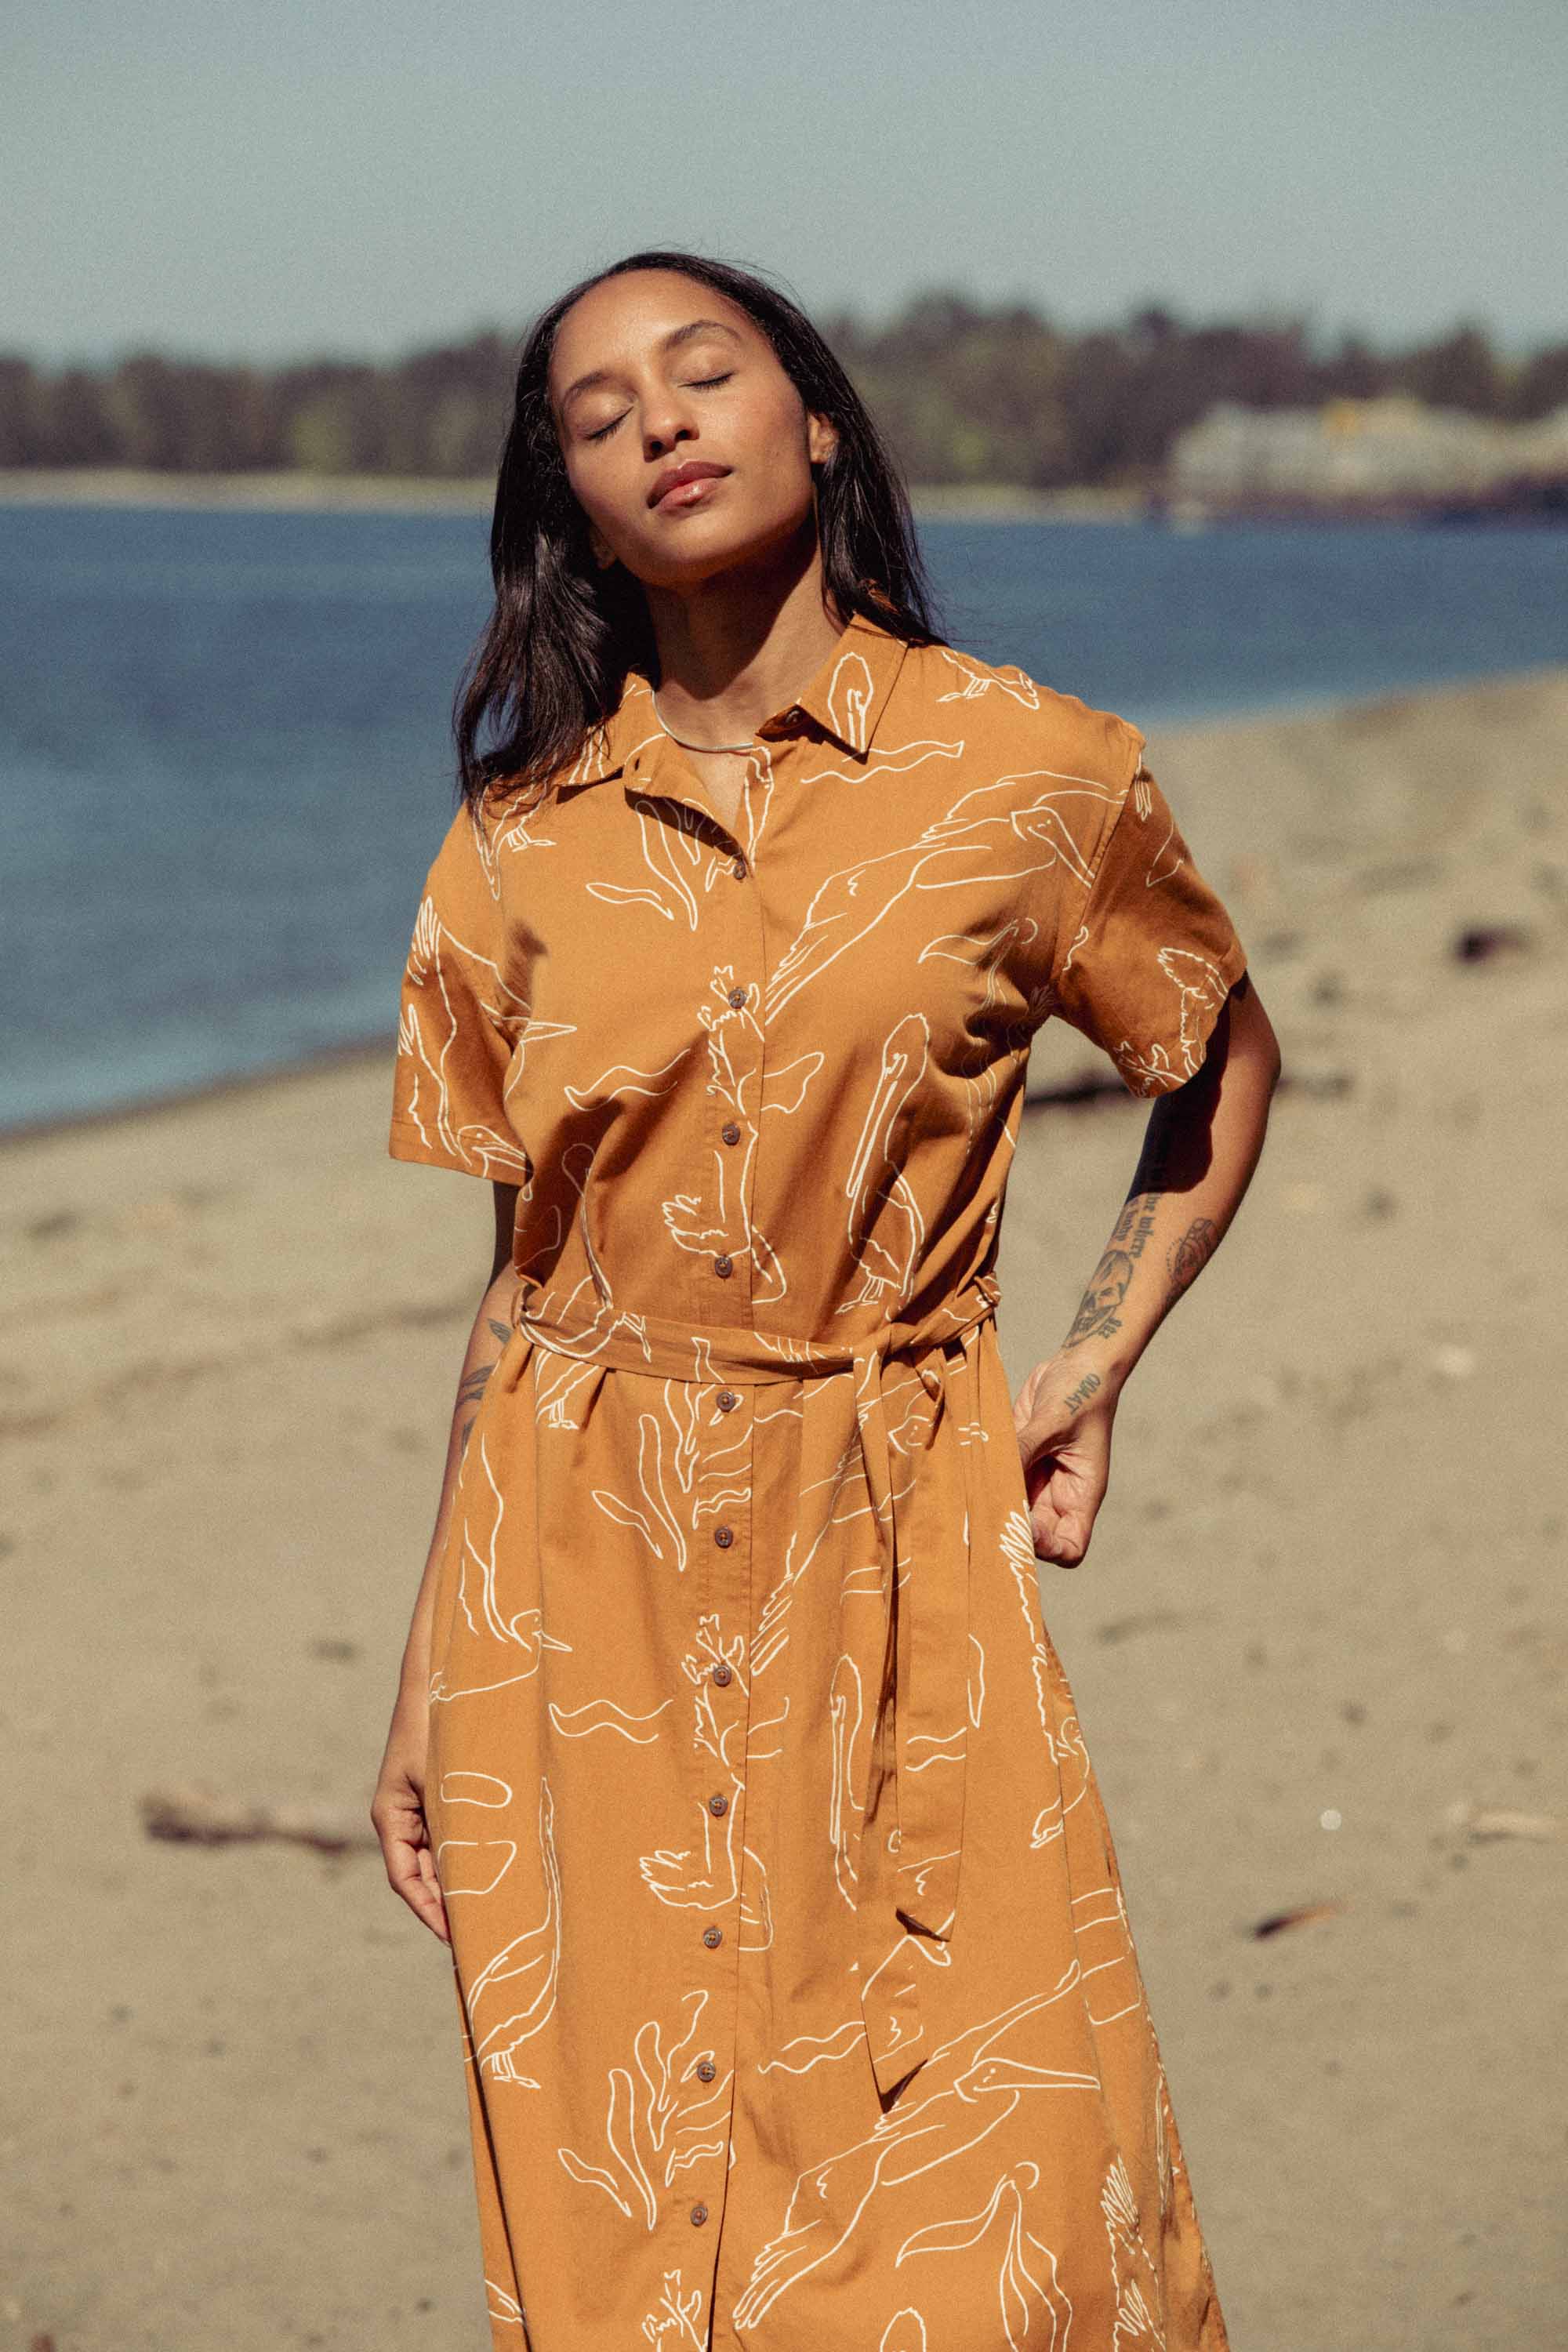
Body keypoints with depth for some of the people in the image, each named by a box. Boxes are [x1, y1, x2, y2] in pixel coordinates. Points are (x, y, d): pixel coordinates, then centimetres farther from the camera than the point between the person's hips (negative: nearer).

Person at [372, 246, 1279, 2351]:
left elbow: (1223, 1063, 15)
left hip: (896, 1556, -1)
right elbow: (526, 1261, 8)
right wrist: (430, 1672, 7)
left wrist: (1101, 1357, 3)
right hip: (579, 1578, 2)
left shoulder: (1035, 774, -2)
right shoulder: (527, 843, 4)